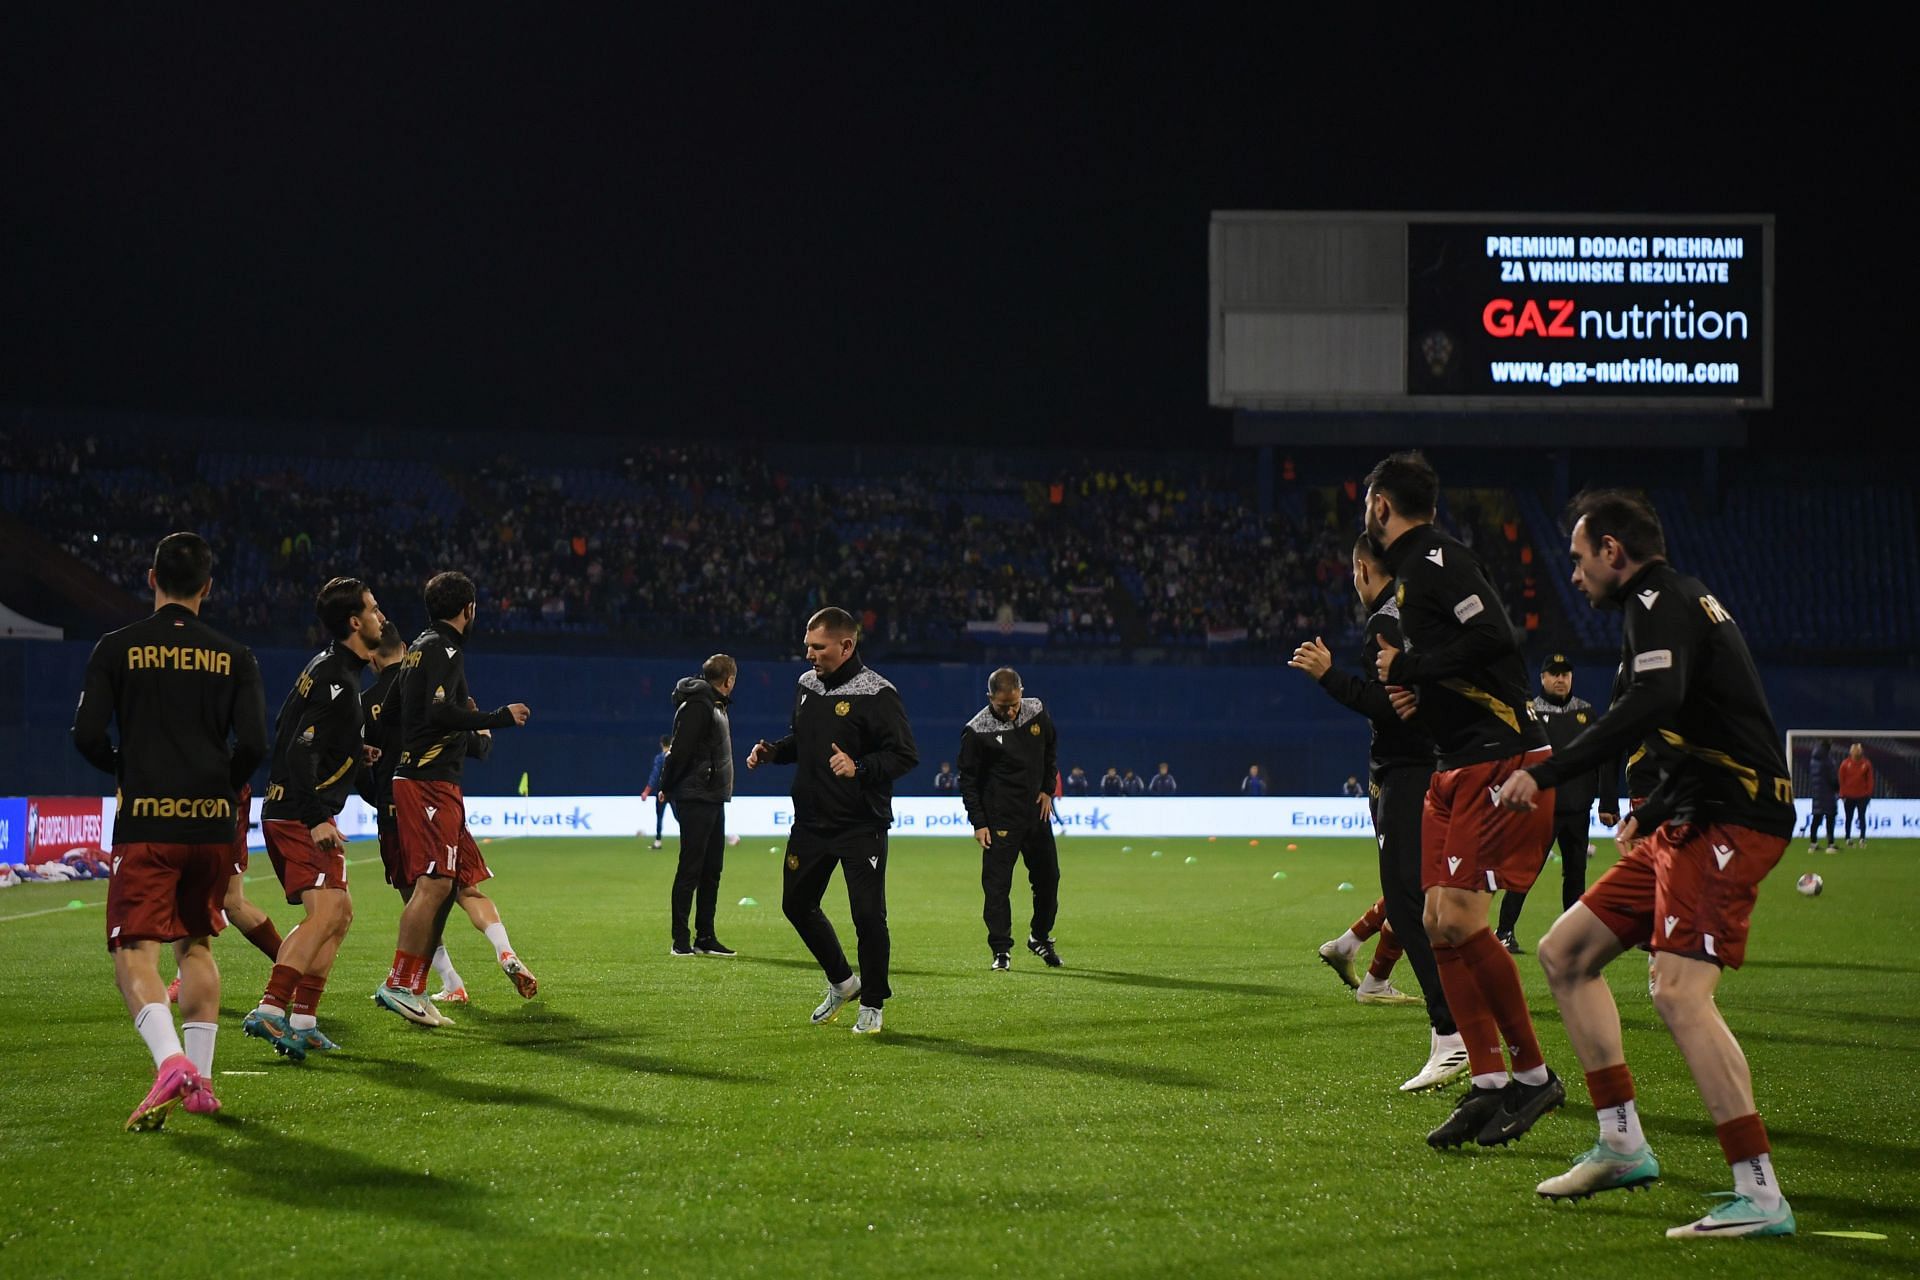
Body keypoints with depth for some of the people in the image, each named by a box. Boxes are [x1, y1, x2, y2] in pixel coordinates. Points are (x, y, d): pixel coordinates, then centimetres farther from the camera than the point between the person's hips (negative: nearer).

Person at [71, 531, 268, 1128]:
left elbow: (87, 736, -4)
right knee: (195, 944, 19)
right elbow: (254, 744, -2)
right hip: (213, 822, 3)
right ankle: (200, 1081, 17)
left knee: (134, 954, -6)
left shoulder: (117, 648, 1)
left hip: (146, 821, -3)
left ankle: (172, 1061, -31)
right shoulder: (233, 657, 6)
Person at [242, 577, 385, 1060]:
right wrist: (318, 819, -28)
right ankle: (270, 1010, -30)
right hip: (298, 816, -11)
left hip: (292, 812, 11)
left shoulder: (327, 667, 15)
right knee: (326, 911, -21)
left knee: (340, 913, 14)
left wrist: (353, 754, 24)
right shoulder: (335, 678, -16)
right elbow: (301, 751, -24)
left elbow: (287, 731, 25)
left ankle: (302, 1021, 12)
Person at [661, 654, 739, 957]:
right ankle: (680, 940, -3)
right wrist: (667, 788, -13)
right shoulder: (697, 705, -13)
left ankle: (705, 937, 16)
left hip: (713, 799, 10)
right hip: (695, 798, -10)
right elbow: (680, 750, -19)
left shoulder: (716, 705, 18)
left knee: (712, 869, 11)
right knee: (691, 869, -6)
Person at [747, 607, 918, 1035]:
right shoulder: (807, 685, 8)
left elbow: (905, 755, -18)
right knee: (796, 903, 15)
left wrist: (859, 768, -32)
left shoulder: (876, 693, -15)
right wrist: (772, 751, 2)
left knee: (868, 914, -5)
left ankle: (872, 1004, 14)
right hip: (811, 820, 7)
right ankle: (842, 981, 34)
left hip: (862, 826, -7)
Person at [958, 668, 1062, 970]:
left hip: (1037, 812, 5)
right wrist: (978, 823, -11)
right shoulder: (977, 731, -14)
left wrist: (1047, 789, 9)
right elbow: (968, 780, -8)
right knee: (997, 884, -6)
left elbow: (1050, 749, 17)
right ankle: (1001, 950, 0)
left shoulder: (1036, 712, -1)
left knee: (1048, 877, 12)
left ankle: (1040, 937, 30)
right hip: (1000, 818, -5)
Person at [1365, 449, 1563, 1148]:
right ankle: (1488, 1085, 8)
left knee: (1460, 920, -15)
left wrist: (1409, 668, -13)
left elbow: (1495, 639, -23)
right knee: (1440, 923, 5)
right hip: (1458, 768, 10)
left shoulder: (1436, 559, -11)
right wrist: (1415, 692, 8)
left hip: (1500, 762, -10)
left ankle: (1534, 1076, -4)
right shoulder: (1410, 570, 20)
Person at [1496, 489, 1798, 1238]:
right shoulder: (1677, 602, 22)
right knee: (1563, 952, 13)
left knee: (1679, 992, -23)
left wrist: (1547, 774, -27)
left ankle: (1761, 1197, -23)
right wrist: (1651, 813, 35)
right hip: (1694, 823, 11)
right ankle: (1622, 1146, 15)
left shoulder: (1659, 601, -9)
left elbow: (1655, 702, -28)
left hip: (1728, 822, -11)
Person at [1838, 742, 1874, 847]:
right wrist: (1842, 794, -3)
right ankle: (1848, 839, 18)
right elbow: (1841, 779, -1)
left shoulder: (1866, 764, -2)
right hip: (1849, 796, 0)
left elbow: (1870, 779, 2)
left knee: (1862, 817, -2)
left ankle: (1862, 838, -2)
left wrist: (1869, 793, -2)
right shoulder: (1845, 764, -4)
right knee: (1849, 818, 9)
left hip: (1862, 796, 0)